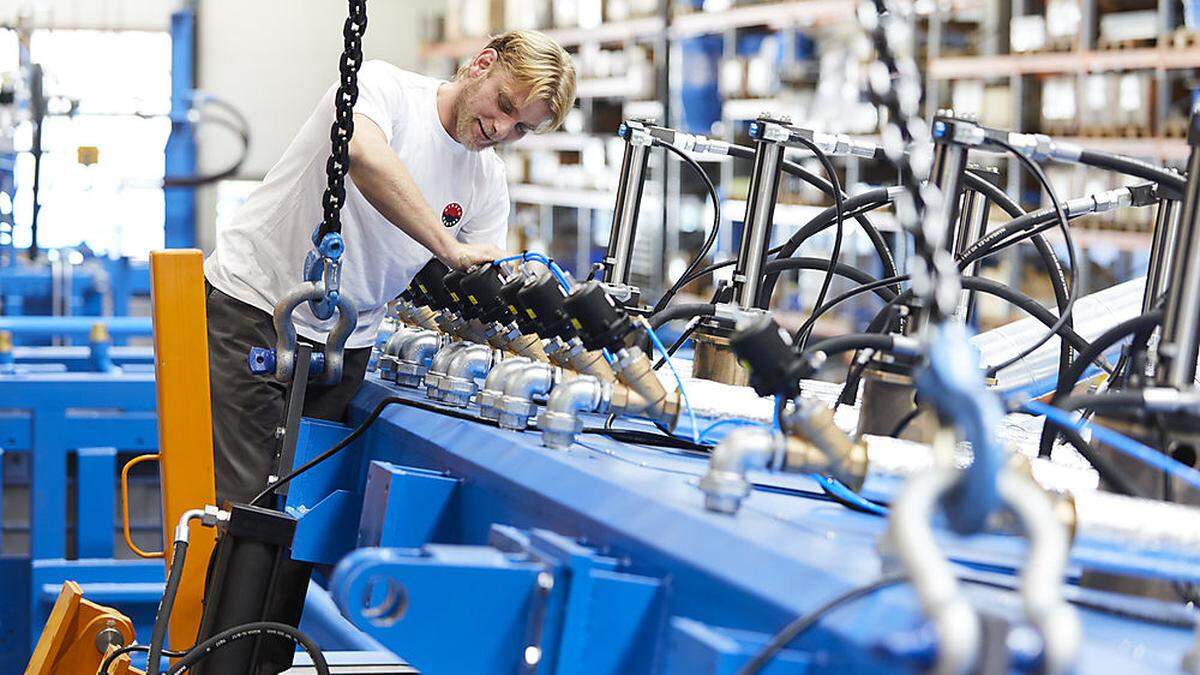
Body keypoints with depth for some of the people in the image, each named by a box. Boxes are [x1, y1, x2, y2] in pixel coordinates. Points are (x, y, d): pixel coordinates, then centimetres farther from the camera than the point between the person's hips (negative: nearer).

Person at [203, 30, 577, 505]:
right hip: (254, 300, -6)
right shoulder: (383, 86, -14)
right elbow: (363, 154, -39)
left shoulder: (488, 181, 4)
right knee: (249, 499, -12)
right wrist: (451, 247, -38)